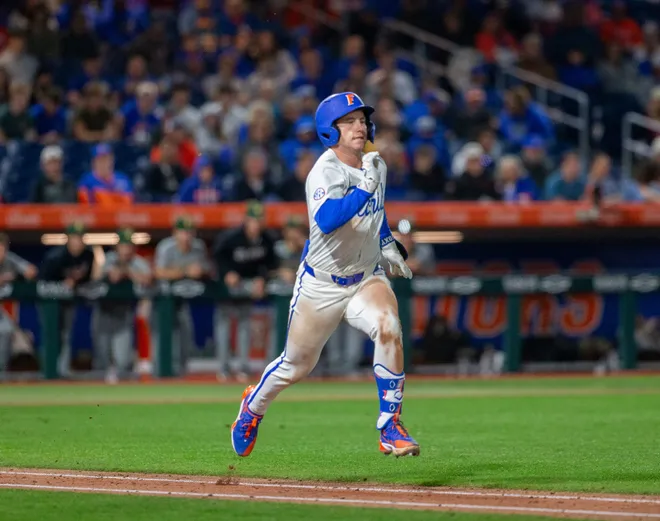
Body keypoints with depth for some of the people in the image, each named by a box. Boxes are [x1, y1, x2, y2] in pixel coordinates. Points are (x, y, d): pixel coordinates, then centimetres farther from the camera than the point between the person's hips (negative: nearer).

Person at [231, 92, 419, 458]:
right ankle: (253, 407, 44)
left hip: (367, 277, 4)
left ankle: (391, 428, -20)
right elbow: (326, 221, -41)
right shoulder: (325, 172, -21)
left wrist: (388, 246, 18)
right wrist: (365, 186, -43)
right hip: (322, 285, -4)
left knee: (388, 327, -27)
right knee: (296, 365, 10)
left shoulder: (375, 165, 2)